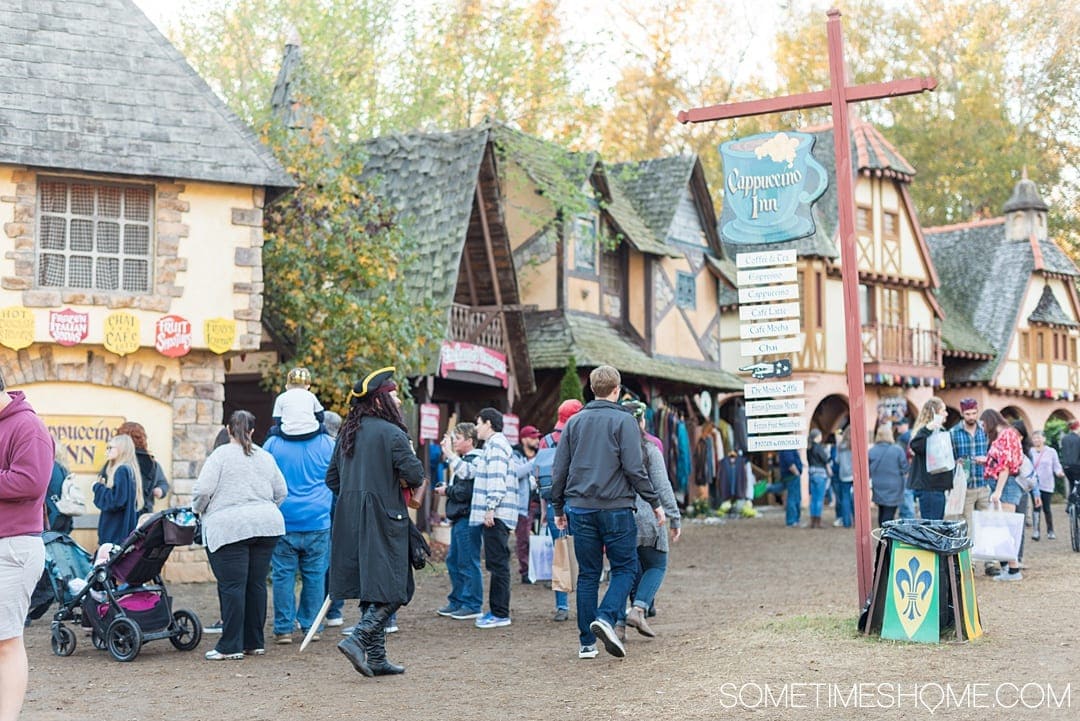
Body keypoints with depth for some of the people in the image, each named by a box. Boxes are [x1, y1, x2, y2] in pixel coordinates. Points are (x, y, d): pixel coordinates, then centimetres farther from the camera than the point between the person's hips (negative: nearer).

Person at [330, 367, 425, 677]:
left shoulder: (347, 433, 12)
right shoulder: (391, 433, -12)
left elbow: (332, 478, 16)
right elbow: (416, 476, -15)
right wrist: (404, 479, 6)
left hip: (350, 520, 8)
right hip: (383, 520, -8)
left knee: (370, 589, 12)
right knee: (391, 590, -3)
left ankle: (376, 658, 14)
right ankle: (358, 639, -17)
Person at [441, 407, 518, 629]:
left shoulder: (497, 443, -8)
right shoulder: (491, 446, 24)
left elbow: (497, 479, -18)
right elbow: (469, 470, 28)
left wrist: (491, 508, -22)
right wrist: (449, 454, 30)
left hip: (496, 514, -10)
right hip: (493, 516, 10)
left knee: (497, 563, -9)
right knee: (496, 563, 12)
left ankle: (500, 614, -8)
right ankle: (497, 610, 16)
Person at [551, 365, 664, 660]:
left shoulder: (574, 422, 10)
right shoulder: (624, 421, -4)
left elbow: (559, 469, 11)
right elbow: (634, 468, -11)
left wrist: (559, 508, 19)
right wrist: (654, 502, -3)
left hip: (580, 508, 4)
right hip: (615, 507, -4)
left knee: (588, 573, 9)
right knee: (625, 567, 6)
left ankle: (587, 642, 8)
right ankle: (606, 618, -17)